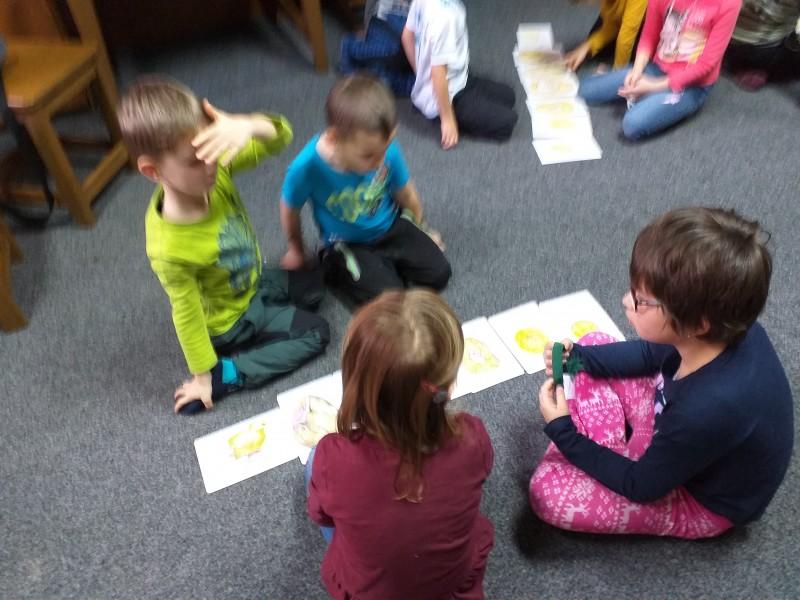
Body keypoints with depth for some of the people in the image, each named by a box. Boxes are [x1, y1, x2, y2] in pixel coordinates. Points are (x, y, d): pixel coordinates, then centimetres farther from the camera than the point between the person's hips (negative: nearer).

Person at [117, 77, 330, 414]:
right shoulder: (170, 248, -39)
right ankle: (224, 376, -4)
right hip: (230, 319, -7)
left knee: (313, 289, 23)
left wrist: (248, 126, -49)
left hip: (252, 281, 7)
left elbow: (280, 138, -25)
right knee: (315, 334, -4)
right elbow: (188, 318, -26)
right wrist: (204, 377, -13)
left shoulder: (215, 167, -27)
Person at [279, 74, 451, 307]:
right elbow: (290, 210, -11)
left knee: (439, 273, -2)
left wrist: (421, 231, 12)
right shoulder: (307, 167, -34)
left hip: (392, 226, 3)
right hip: (348, 244, -3)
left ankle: (389, 261, 21)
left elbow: (406, 194, -6)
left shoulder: (388, 150, -26)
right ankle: (337, 269, 8)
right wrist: (296, 250, 7)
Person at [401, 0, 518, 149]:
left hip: (442, 84, 9)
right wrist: (448, 119, -20)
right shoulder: (444, 14, -33)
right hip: (450, 95, -9)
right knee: (507, 121, -7)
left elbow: (407, 36, 7)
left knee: (507, 96, 19)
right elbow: (438, 72, -30)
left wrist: (422, 74, 20)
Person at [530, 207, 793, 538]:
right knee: (592, 345, 4)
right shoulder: (727, 326, -24)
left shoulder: (708, 410, -44)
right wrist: (578, 358, -14)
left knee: (547, 492, -22)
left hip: (700, 499, -7)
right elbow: (651, 354, 0)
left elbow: (642, 487, -24)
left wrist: (562, 432, -17)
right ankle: (605, 450, 6)